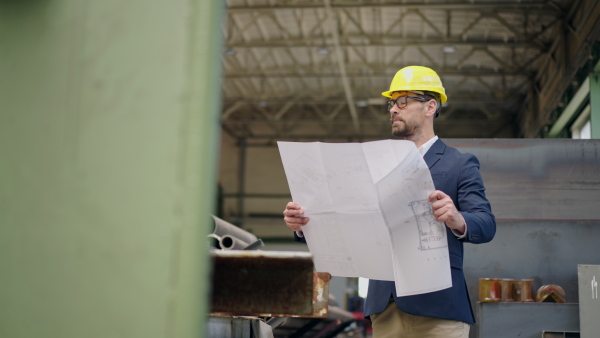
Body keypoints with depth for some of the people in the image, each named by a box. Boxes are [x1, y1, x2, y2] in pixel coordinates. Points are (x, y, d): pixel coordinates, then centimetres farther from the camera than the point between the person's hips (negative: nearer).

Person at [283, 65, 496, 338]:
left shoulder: (460, 165, 2)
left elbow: (487, 226, -11)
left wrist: (459, 221, -34)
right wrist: (303, 224, -10)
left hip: (436, 308, -4)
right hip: (384, 307, 4)